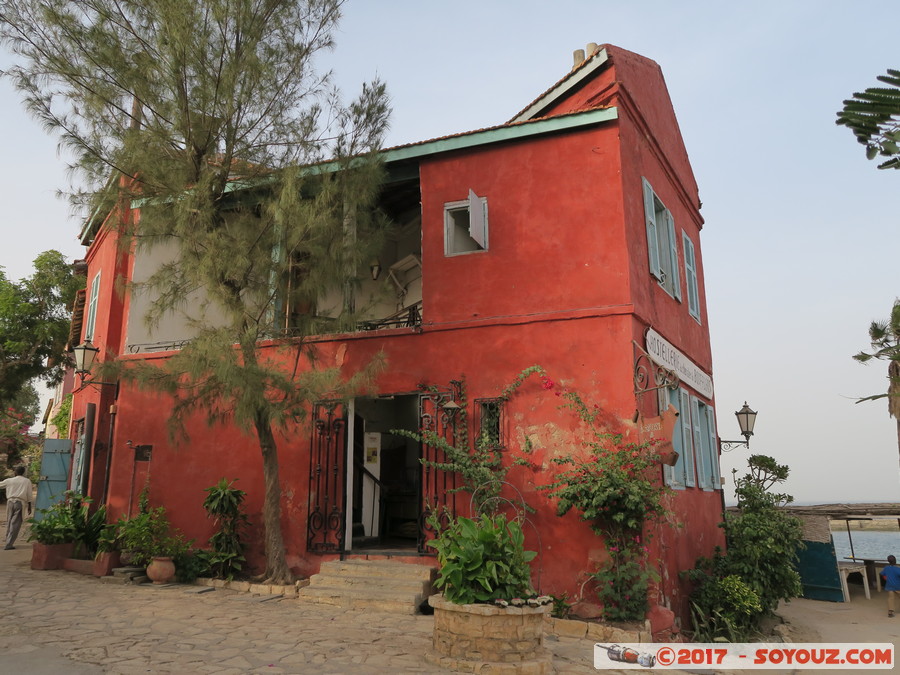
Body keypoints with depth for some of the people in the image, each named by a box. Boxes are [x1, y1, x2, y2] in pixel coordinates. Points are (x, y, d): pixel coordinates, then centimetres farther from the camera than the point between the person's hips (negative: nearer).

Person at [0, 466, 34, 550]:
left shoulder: (9, 480, 7)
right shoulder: (27, 481, 5)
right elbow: (29, 495, 4)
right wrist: (29, 506, 10)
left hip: (10, 501, 2)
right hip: (20, 503, -2)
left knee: (9, 523, 15)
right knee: (15, 524, -2)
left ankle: (8, 541, 19)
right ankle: (9, 544, -8)